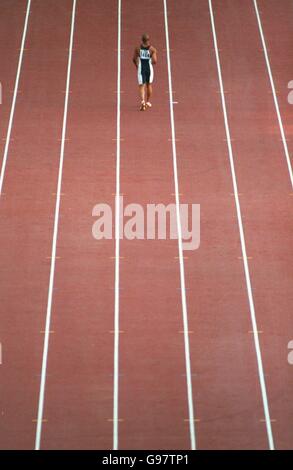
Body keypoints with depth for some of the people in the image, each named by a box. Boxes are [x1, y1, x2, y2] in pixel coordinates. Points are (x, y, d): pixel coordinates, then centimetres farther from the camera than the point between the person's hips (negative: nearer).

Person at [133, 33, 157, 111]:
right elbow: (155, 61, -14)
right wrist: (152, 62, 11)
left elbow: (134, 59, 4)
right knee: (149, 85, 20)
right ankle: (148, 102, 32)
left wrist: (137, 66, 22)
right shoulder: (152, 49, -7)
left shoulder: (137, 48, -3)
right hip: (149, 68, 0)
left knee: (141, 86, 1)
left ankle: (142, 101, -23)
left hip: (141, 69, 0)